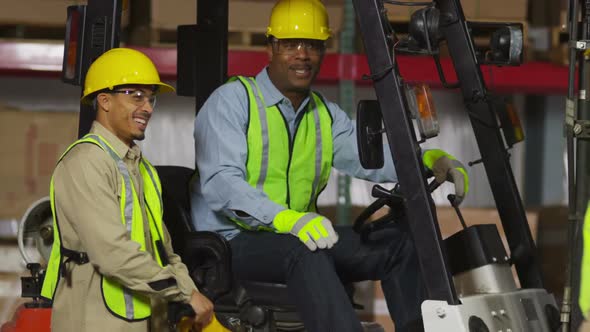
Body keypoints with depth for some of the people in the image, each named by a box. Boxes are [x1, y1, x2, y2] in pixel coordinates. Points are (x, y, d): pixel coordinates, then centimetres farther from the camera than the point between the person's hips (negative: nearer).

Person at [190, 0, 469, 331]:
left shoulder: (326, 115, 16)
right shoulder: (232, 101, -7)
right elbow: (220, 183, -21)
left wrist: (431, 160, -20)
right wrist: (288, 219, -36)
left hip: (301, 235, 7)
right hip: (231, 242, -7)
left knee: (401, 242, -8)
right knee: (306, 250, -37)